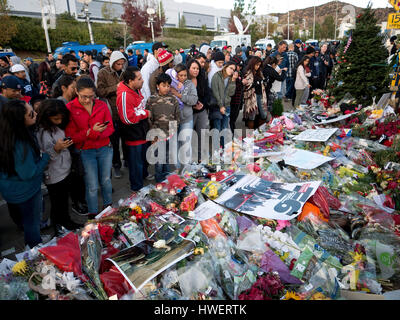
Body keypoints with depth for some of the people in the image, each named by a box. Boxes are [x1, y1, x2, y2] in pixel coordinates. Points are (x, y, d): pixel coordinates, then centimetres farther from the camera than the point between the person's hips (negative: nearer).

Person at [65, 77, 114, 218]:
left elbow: (110, 127, 1)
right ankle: (92, 215, 25)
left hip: (105, 149, 3)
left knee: (106, 181, 17)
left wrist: (98, 134, -19)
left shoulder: (102, 105, -1)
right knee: (92, 186, 4)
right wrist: (91, 131, -22)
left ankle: (108, 206, 41)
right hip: (86, 152, -2)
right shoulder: (70, 109, -9)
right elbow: (70, 136, -10)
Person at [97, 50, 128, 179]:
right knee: (114, 141, 8)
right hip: (113, 112, -3)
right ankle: (116, 165, 21)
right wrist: (115, 87, -19)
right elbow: (100, 91, -12)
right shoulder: (103, 73, -3)